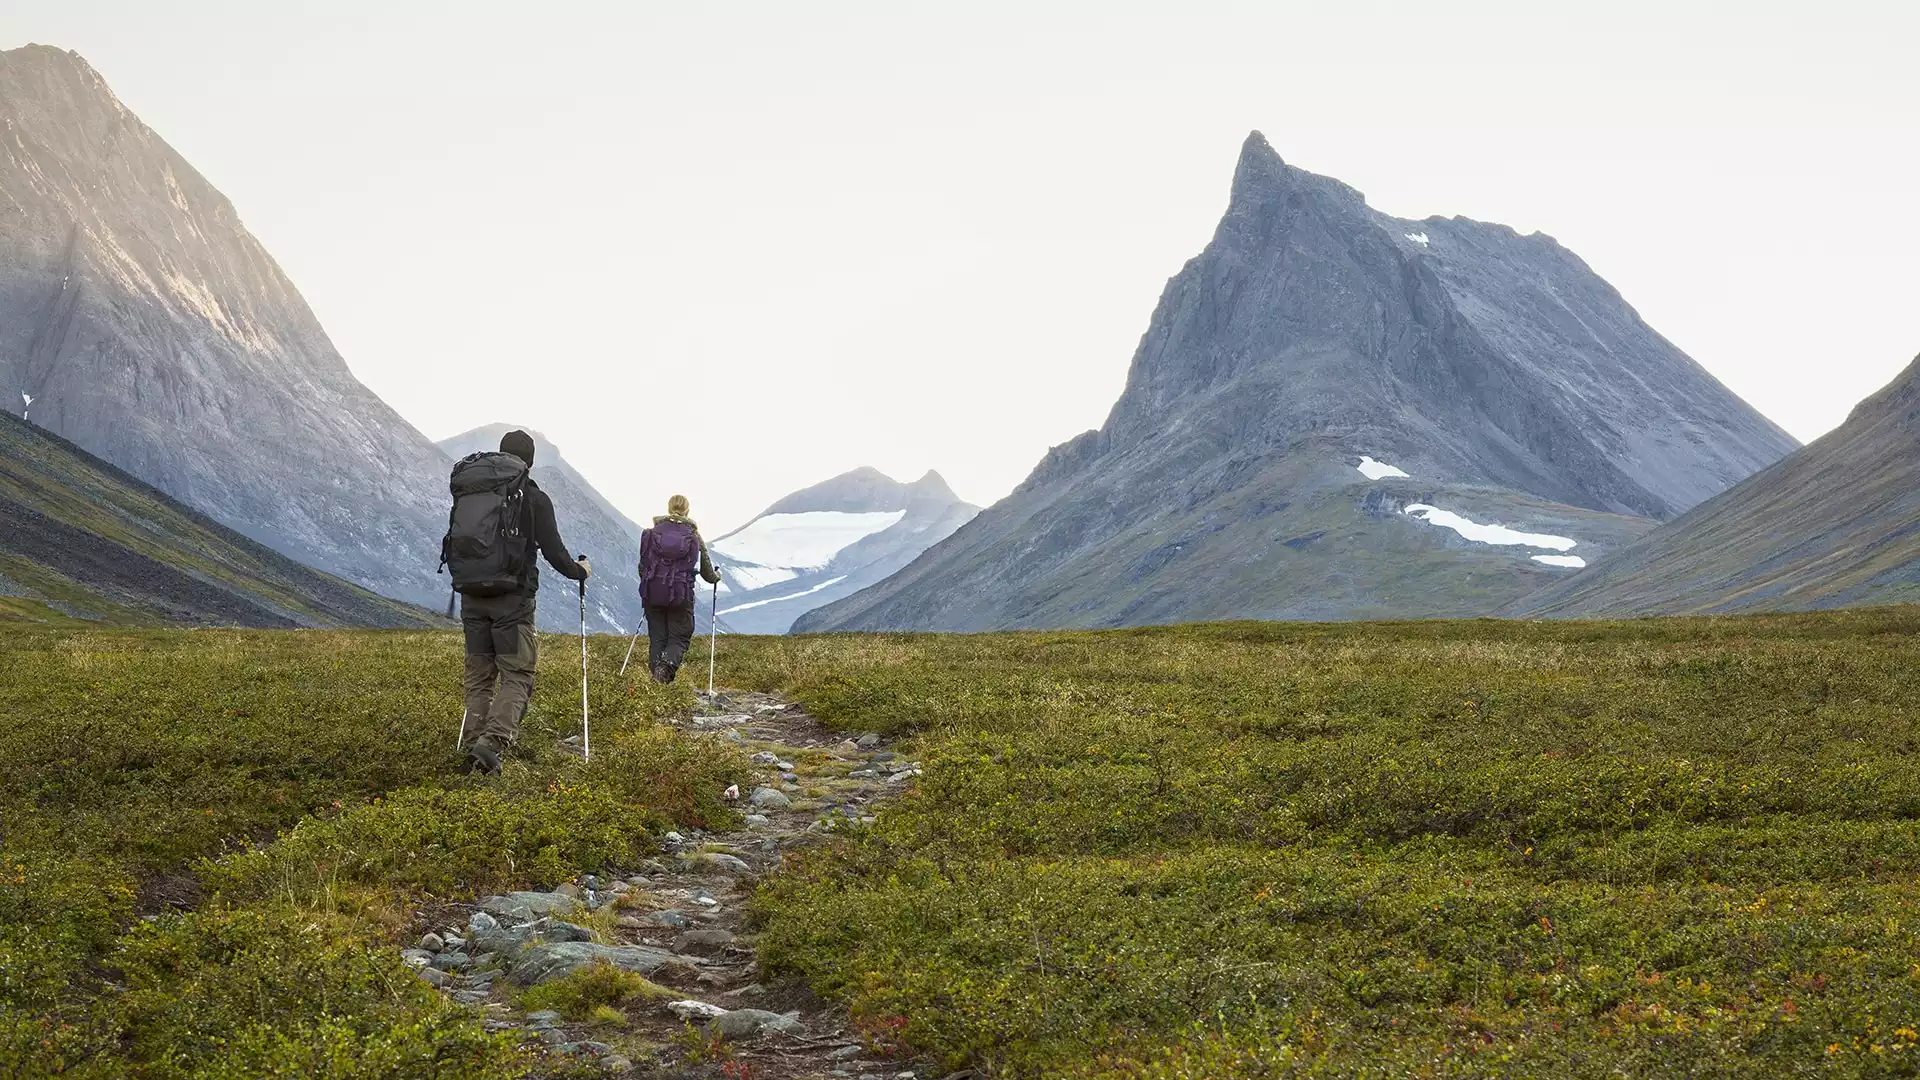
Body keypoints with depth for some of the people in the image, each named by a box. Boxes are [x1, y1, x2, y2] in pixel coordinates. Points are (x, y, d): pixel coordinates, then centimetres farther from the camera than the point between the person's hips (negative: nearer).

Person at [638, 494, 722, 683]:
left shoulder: (652, 532, 4)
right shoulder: (694, 536, 3)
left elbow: (642, 565, 8)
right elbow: (707, 572, 10)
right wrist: (716, 577, 33)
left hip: (652, 593, 1)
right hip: (681, 595, -1)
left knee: (657, 637, 12)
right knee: (680, 637, 7)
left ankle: (656, 672, 1)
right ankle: (668, 663, -22)